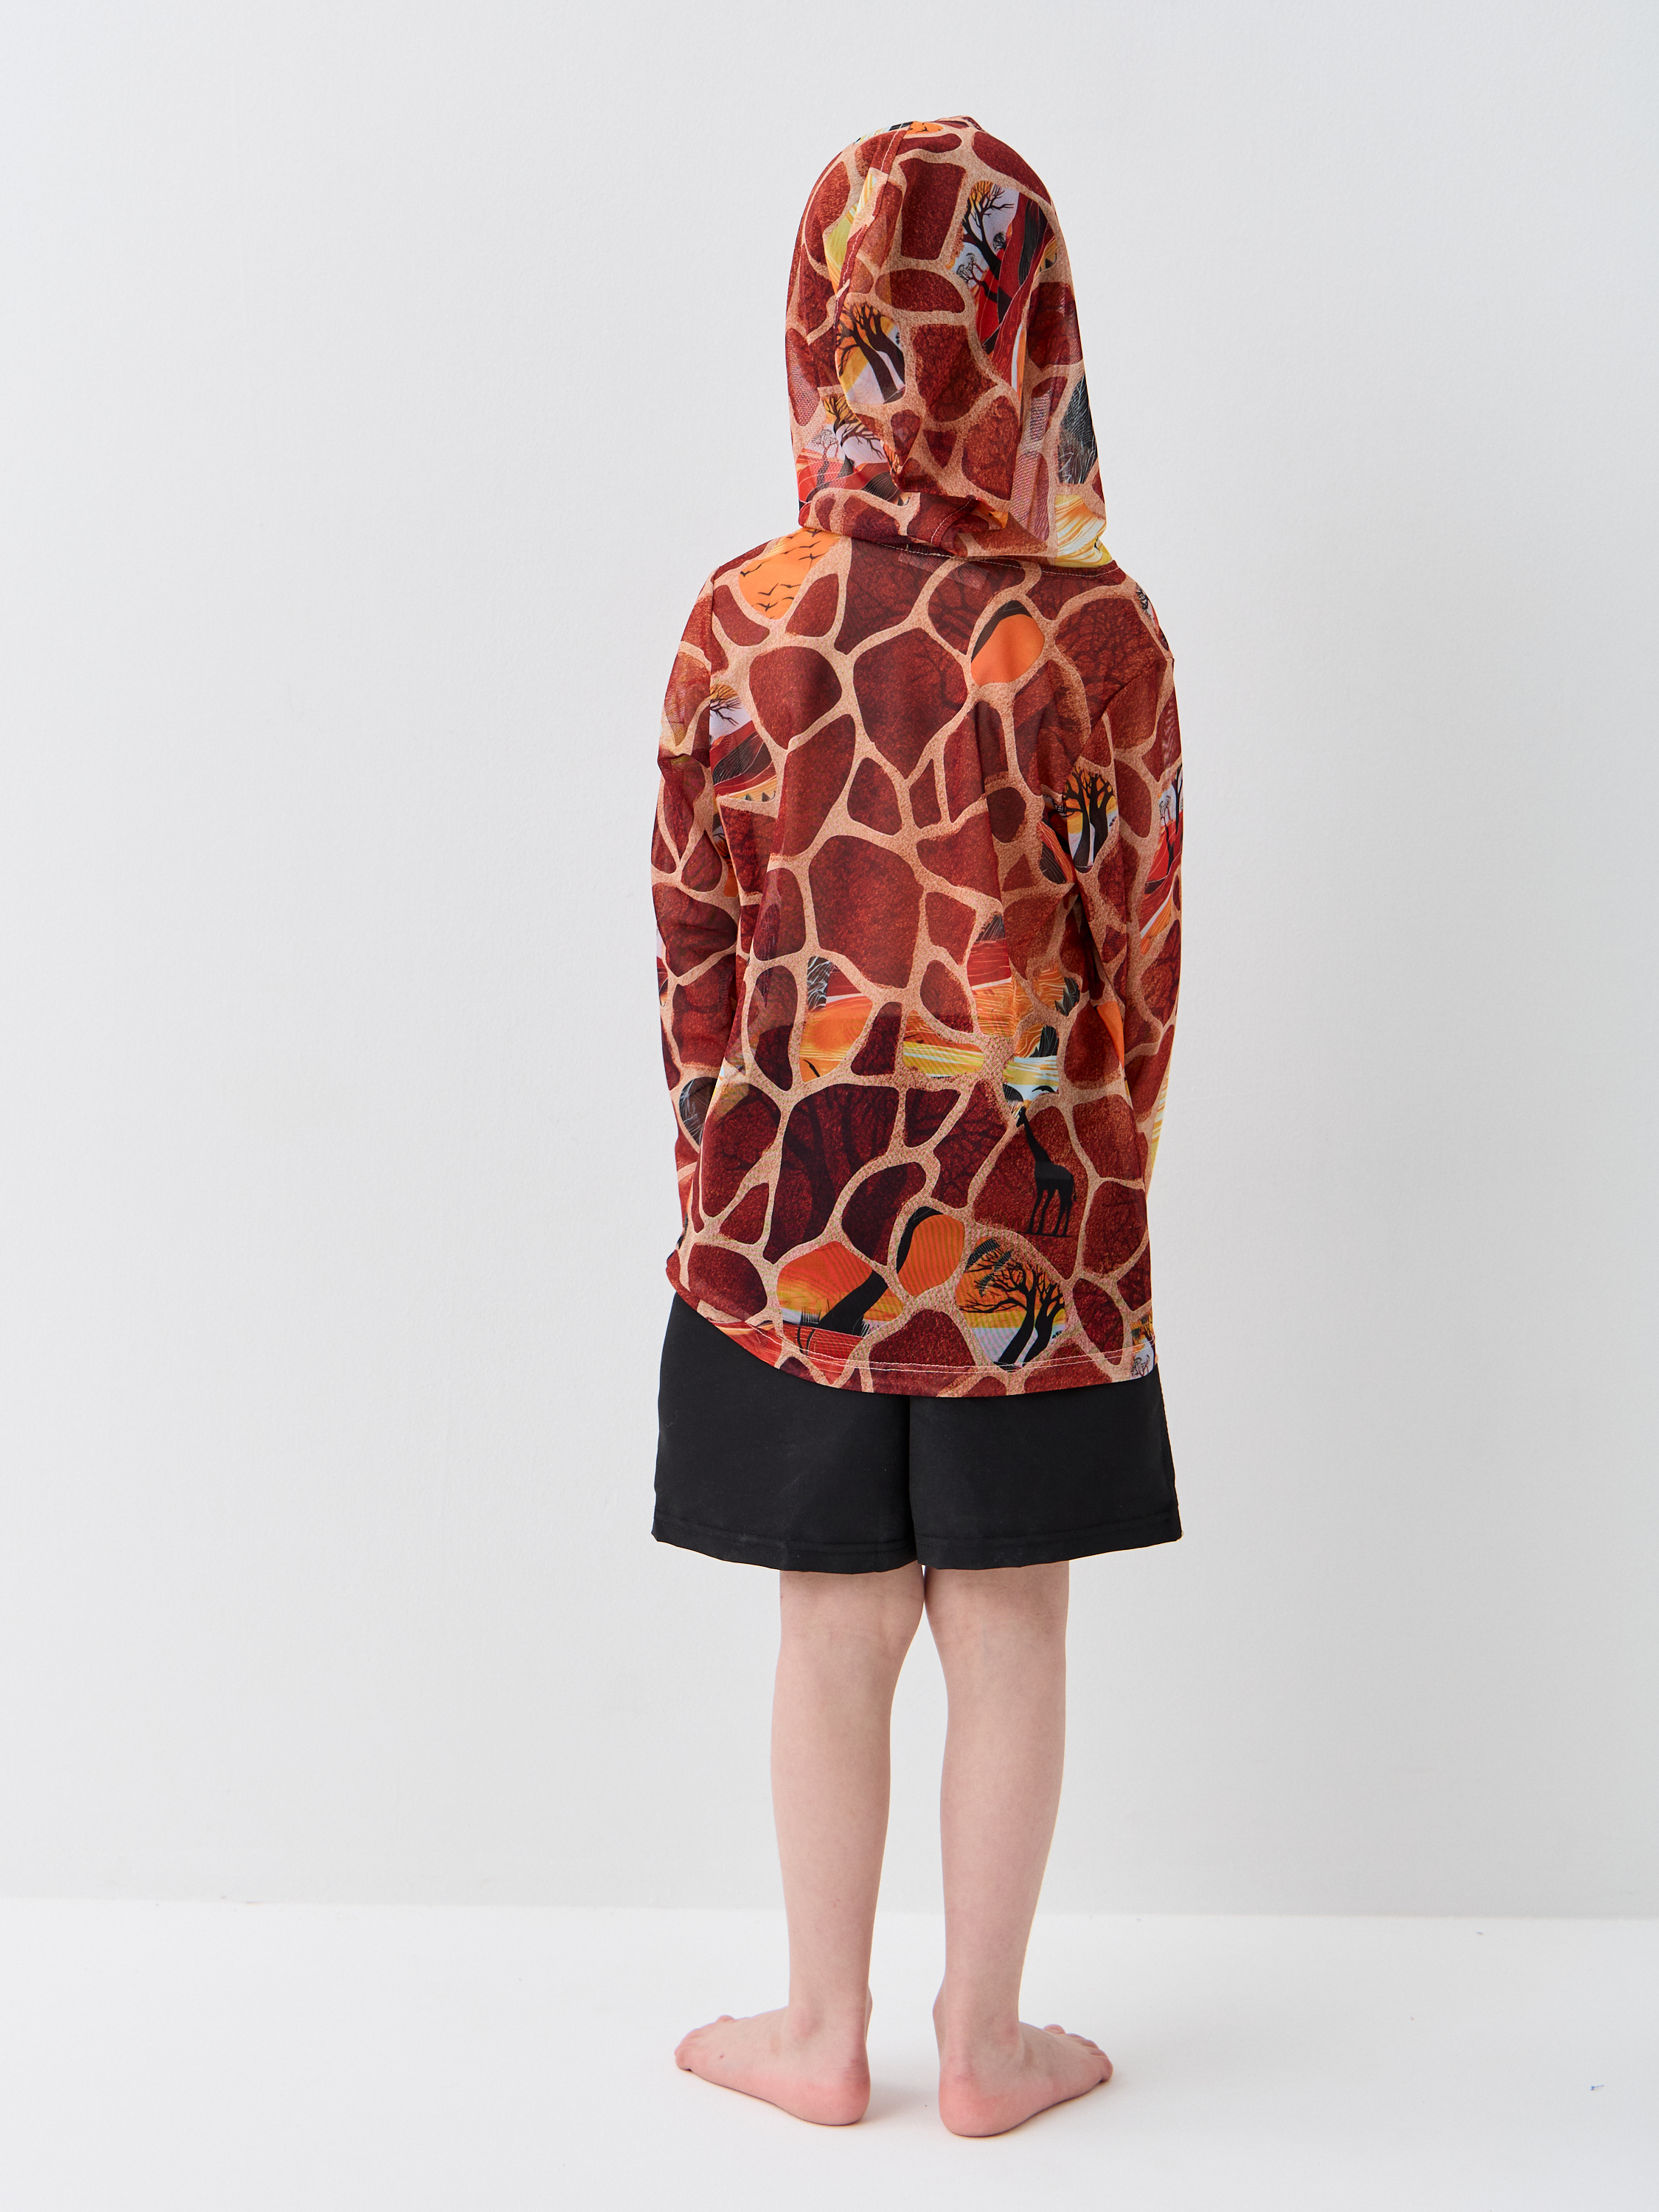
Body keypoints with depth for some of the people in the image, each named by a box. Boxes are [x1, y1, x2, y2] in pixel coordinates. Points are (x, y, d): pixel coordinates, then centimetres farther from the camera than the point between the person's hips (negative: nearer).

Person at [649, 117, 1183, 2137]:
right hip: (1031, 1219, -1)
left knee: (831, 1638, 15)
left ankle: (824, 2032, 30)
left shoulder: (738, 623, -8)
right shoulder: (1096, 634, -11)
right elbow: (1139, 951, -4)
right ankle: (985, 2044, 29)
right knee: (1007, 1644, 13)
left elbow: (692, 940, -2)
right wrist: (1108, 1180, 11)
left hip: (788, 1211, 1)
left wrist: (722, 1174, 12)